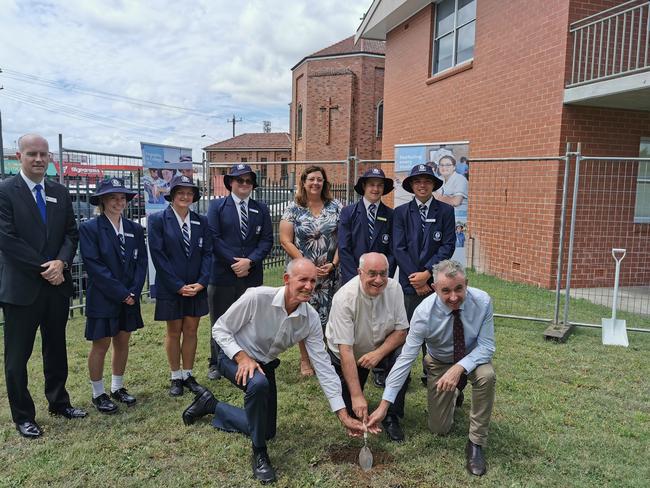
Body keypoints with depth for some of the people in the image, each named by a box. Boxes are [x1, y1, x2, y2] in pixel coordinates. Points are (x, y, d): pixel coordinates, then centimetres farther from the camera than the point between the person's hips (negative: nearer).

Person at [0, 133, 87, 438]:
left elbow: (71, 234, 7)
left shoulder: (60, 193, 9)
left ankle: (59, 402, 33)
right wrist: (43, 268, -15)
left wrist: (61, 262, -11)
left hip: (57, 284, 5)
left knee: (56, 348, 17)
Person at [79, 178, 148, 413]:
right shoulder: (89, 228, -9)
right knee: (101, 346, 5)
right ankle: (98, 394, 21)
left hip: (130, 299, 5)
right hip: (103, 299, -4)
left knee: (122, 342, 13)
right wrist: (121, 293, -16)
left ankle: (118, 388, 28)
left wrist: (133, 292, -8)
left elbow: (141, 262, 4)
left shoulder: (135, 229, 6)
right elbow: (94, 265, -15)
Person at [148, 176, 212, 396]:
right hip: (170, 288, -3)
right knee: (174, 332, 9)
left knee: (191, 331, 10)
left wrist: (201, 283, -10)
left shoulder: (201, 221, 4)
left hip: (197, 287, 3)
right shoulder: (158, 220, -6)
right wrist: (178, 286, -14)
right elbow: (158, 256, -11)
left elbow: (207, 253, 3)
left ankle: (188, 375, 23)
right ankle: (176, 377, 22)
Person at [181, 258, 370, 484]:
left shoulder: (311, 319, -20)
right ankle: (259, 454, -14)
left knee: (267, 431, 13)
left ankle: (211, 405, 33)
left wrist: (344, 416, -19)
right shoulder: (257, 297, -32)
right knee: (258, 384, -39)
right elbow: (220, 329, -19)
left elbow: (323, 366, -17)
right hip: (234, 357, -5)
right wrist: (243, 357, -35)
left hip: (264, 364, 5)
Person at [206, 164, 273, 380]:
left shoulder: (261, 209, 10)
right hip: (222, 273, -2)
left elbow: (267, 240, 3)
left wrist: (249, 261, -11)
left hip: (252, 275, 2)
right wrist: (234, 262, -12)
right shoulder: (217, 206, 3)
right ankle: (217, 364, 21)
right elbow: (213, 238, -6)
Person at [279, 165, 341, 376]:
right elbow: (285, 241, -5)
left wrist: (333, 264, -8)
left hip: (329, 272, 1)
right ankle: (305, 361, 16)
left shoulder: (335, 207, 4)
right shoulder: (293, 209, 0)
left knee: (327, 315, 1)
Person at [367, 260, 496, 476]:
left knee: (486, 375, -35)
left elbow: (486, 346, -23)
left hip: (472, 359, 0)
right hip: (439, 363, 0)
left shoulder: (482, 301, -28)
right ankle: (453, 393, 36)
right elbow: (406, 358, -29)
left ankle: (476, 443, -14)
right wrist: (384, 405, -31)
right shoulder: (424, 312, -31)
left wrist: (459, 368, -42)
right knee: (439, 428, 2)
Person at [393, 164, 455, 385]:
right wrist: (416, 278, -9)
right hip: (409, 281, 0)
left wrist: (427, 273, -12)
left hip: (435, 281, 0)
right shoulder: (401, 212, 5)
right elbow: (398, 248, -1)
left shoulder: (445, 211, 4)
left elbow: (448, 245, -3)